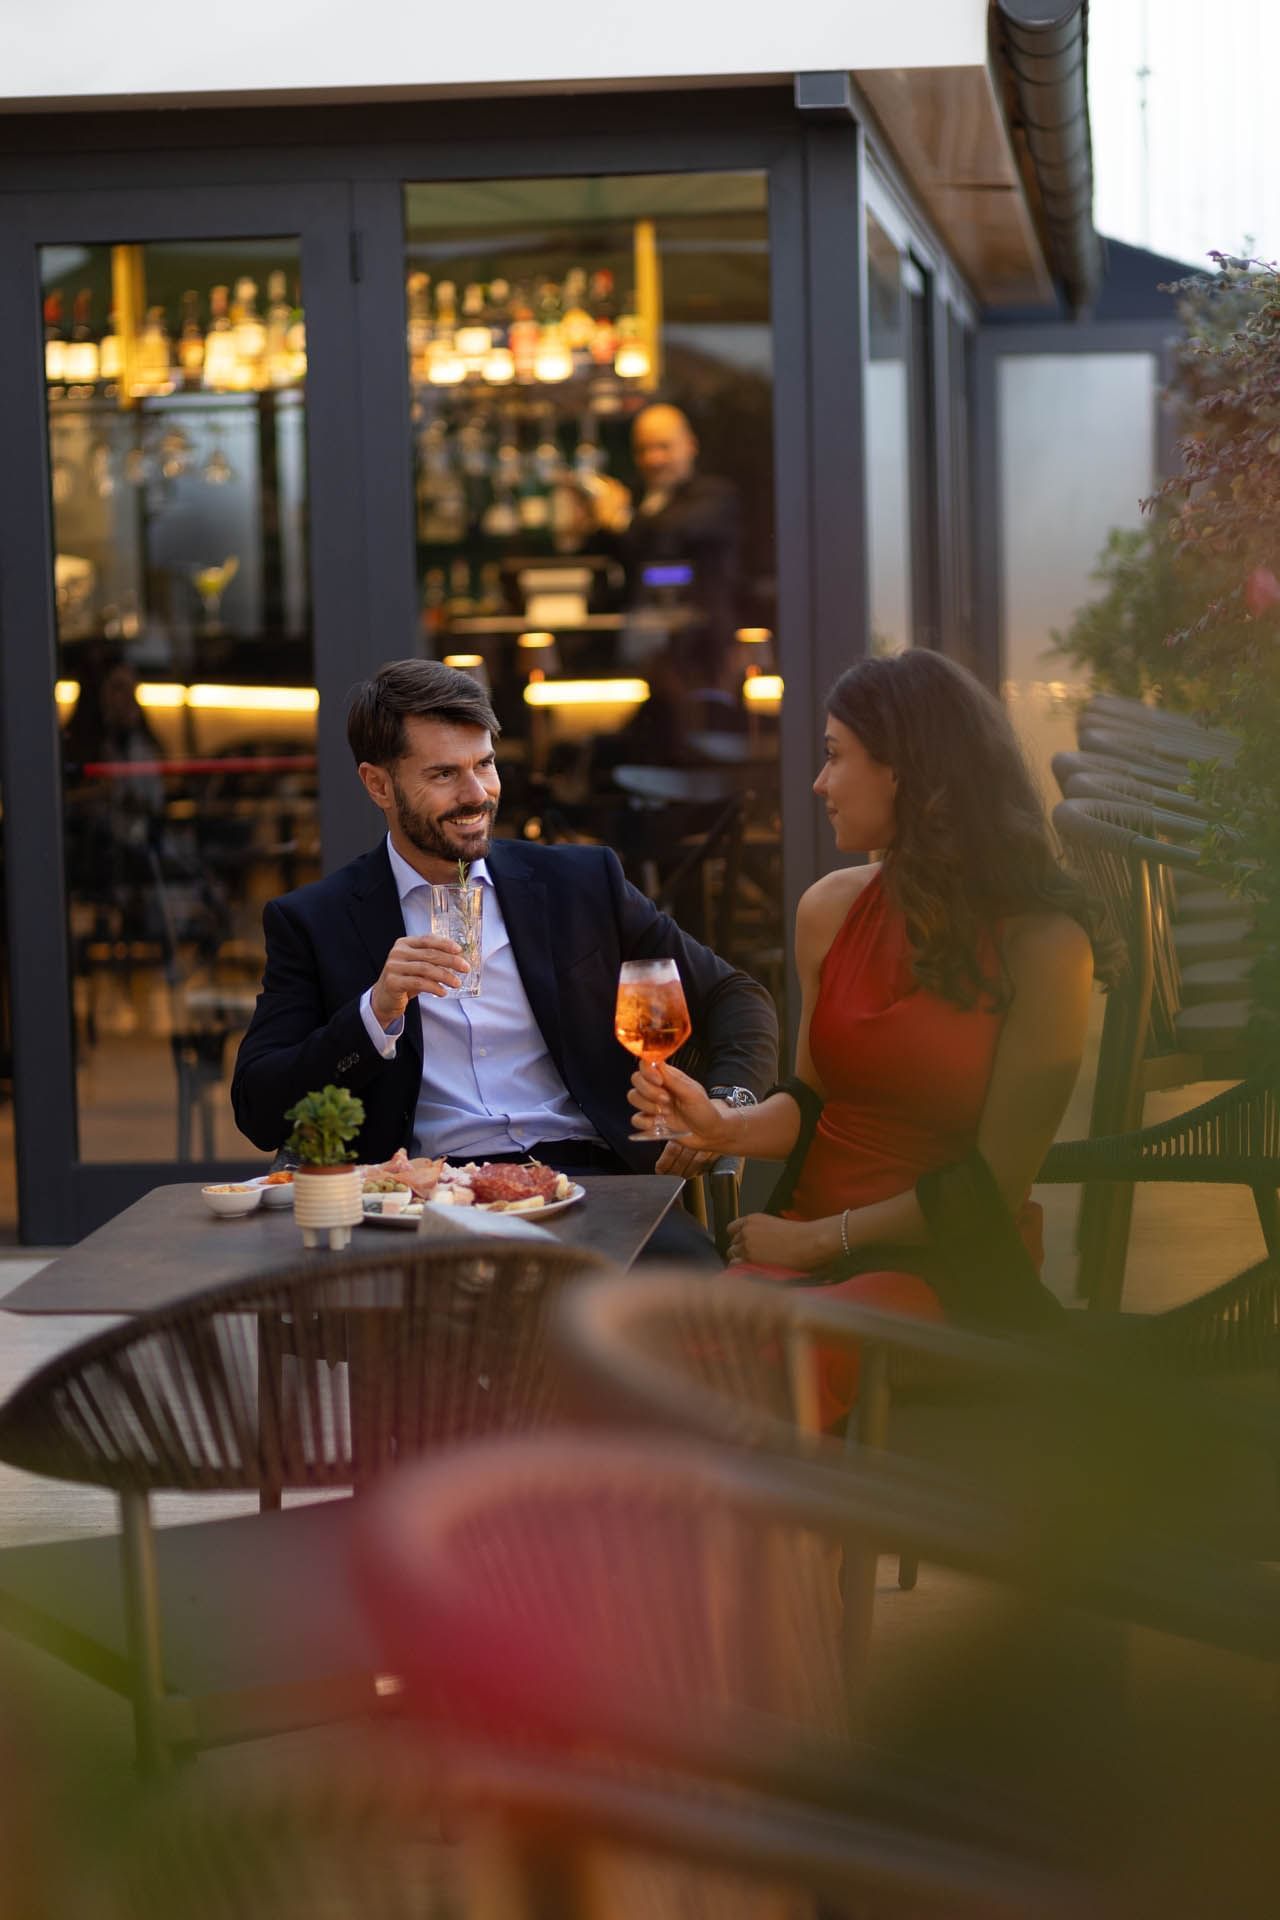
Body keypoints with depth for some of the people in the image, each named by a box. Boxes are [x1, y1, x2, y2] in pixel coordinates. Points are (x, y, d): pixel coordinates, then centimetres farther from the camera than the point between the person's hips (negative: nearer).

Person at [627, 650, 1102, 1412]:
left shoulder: (1042, 943, -8)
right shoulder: (833, 908, 7)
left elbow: (993, 1184, -8)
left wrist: (820, 1237, -8)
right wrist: (723, 1127, -2)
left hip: (950, 1265, -4)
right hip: (809, 1246, 4)